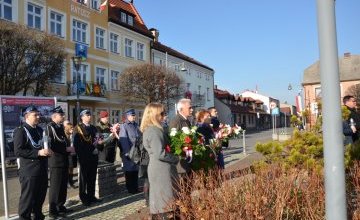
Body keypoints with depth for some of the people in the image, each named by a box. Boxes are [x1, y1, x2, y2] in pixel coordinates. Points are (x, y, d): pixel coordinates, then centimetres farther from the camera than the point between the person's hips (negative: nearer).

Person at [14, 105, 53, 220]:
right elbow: (18, 151, -18)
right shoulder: (20, 131, -9)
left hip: (42, 169, 7)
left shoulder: (39, 130, 14)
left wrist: (47, 151, 5)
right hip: (29, 171, -7)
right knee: (27, 198, 1)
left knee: (40, 196, 16)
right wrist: (39, 152, -23)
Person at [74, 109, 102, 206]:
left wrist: (97, 148, -4)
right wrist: (80, 156, -14)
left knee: (92, 177, 11)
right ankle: (83, 198, 11)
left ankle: (91, 196, 20)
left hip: (94, 156, 6)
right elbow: (77, 144, -11)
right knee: (84, 178, 2)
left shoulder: (93, 128, 15)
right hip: (84, 157, -6)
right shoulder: (79, 128, -5)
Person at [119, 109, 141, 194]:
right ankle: (130, 189, 17)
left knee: (136, 170, 13)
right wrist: (127, 153, -17)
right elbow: (123, 141, -14)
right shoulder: (124, 126, -8)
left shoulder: (136, 125, 9)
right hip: (128, 153, -5)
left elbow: (140, 137, 11)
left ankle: (135, 188, 24)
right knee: (129, 171, 5)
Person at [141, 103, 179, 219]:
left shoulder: (149, 129, 12)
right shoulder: (154, 131, -18)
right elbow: (160, 154, -24)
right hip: (161, 169, -10)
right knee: (165, 200, -3)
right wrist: (176, 159, -10)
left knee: (159, 197, 16)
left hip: (158, 168, 10)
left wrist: (174, 158, 12)